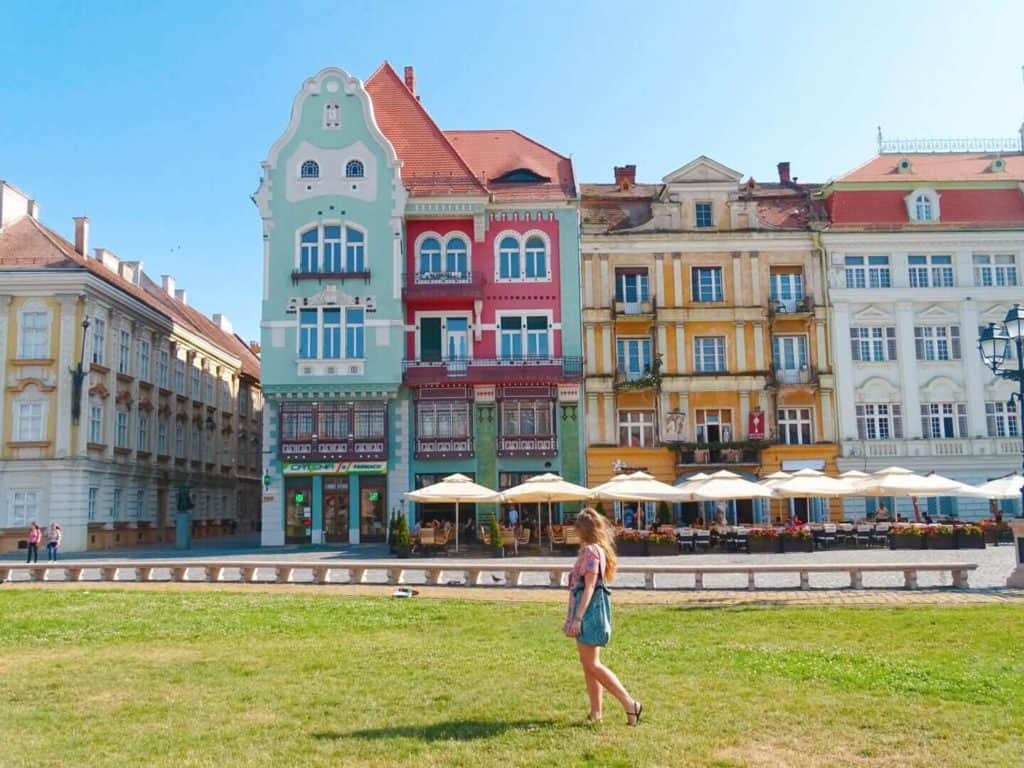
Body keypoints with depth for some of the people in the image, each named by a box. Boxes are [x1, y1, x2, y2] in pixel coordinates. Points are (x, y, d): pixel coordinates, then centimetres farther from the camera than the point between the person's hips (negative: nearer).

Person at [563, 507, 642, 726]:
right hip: (588, 610, 10)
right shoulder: (589, 550, 15)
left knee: (592, 664, -7)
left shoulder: (591, 551, -15)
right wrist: (574, 617, 23)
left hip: (589, 610, -10)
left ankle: (630, 704, -5)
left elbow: (589, 587, -20)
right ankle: (596, 712, 15)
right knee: (588, 664, 12)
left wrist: (577, 618, -22)